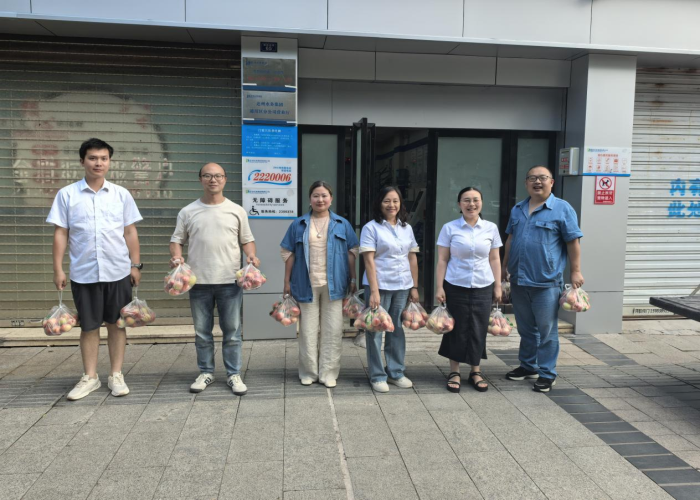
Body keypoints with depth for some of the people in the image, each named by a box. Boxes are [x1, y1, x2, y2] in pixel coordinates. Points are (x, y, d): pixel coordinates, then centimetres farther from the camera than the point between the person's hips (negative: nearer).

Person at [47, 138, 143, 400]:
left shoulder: (121, 194, 4)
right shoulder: (67, 194, 2)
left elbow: (130, 232, 5)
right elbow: (61, 233, 2)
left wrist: (136, 264, 1)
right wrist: (58, 269, -3)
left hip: (118, 271, 0)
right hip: (83, 273, 0)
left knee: (117, 323, 7)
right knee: (89, 326, 9)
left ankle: (116, 375, 18)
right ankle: (90, 377, 22)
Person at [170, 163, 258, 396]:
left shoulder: (237, 211, 5)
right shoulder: (188, 212, 6)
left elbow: (247, 239, 10)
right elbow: (177, 240, 9)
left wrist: (251, 255, -9)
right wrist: (176, 256, -11)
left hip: (230, 281, -1)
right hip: (199, 281, 1)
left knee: (232, 332, 6)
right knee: (202, 332, 11)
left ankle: (233, 374, 17)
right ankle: (206, 372, 26)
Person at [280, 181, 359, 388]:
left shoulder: (342, 224, 6)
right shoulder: (299, 224, 4)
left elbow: (352, 252, 8)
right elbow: (288, 254, 6)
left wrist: (353, 280, 4)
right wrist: (287, 282, 3)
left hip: (334, 284, 0)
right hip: (307, 284, 0)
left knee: (332, 330, 4)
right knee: (308, 330, 8)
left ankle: (328, 373, 16)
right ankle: (309, 372, 21)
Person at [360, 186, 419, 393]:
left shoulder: (406, 228, 10)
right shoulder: (371, 227, -5)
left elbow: (412, 259, 12)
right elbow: (369, 260, -11)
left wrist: (414, 287, 9)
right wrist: (374, 291, -16)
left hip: (402, 286, 5)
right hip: (380, 286, -4)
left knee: (397, 329, 13)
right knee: (375, 330, 3)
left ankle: (396, 372, 26)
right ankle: (377, 376, 15)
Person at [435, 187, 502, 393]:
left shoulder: (491, 228, 3)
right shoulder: (449, 228, -3)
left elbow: (495, 260, 8)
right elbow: (442, 260, -2)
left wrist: (497, 286, 6)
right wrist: (439, 287, -6)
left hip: (483, 287, 2)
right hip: (455, 287, -2)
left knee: (479, 329, 6)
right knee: (457, 329, 4)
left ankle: (475, 371, 23)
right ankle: (454, 372, 19)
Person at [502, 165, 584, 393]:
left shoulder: (562, 209, -4)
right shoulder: (517, 209, 13)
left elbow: (573, 242, -6)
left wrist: (576, 272, -9)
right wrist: (504, 267, 19)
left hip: (546, 282, -5)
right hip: (518, 280, 6)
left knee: (546, 331, 2)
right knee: (526, 329, 16)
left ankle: (547, 374, 13)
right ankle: (528, 366, 30)